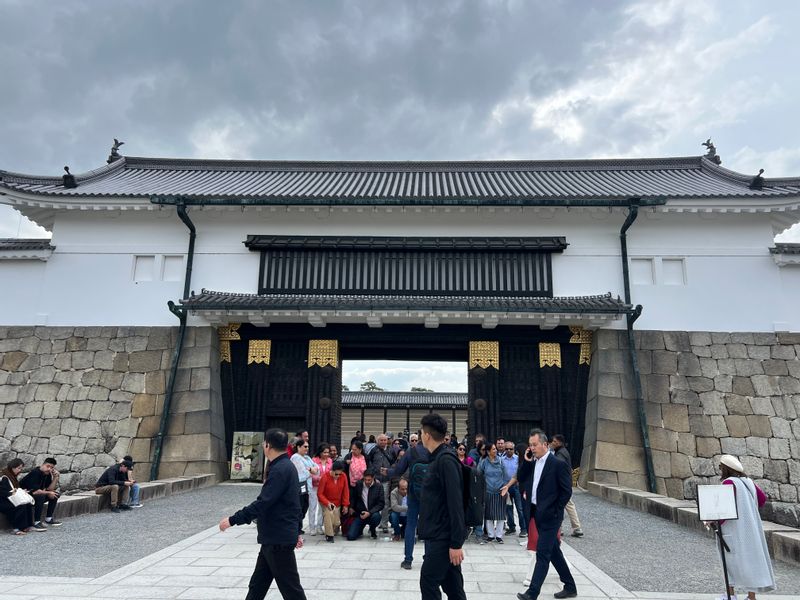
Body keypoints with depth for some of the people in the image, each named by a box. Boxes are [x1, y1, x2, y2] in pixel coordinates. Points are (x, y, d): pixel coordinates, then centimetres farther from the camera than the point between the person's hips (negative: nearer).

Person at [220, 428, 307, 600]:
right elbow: (292, 502, 20)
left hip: (279, 540, -10)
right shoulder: (285, 466, 12)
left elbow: (262, 503, -27)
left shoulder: (279, 470, -21)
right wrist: (295, 531, 26)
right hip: (274, 538, 10)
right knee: (257, 585, 17)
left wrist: (232, 520, -21)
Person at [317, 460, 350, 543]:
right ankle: (329, 536, -14)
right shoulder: (325, 477, -24)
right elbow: (319, 493, -18)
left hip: (337, 503, 3)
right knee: (328, 514, -30)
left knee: (337, 523, 0)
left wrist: (345, 504, -6)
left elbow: (346, 491, -5)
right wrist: (327, 503, -30)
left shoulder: (344, 476, -15)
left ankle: (333, 532, 35)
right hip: (326, 502, -3)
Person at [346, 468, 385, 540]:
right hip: (360, 514, 1)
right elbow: (353, 497, 19)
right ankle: (360, 530, 20)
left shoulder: (379, 487, -5)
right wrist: (351, 507, 4)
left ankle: (372, 530, 0)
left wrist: (369, 512, -21)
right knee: (350, 536, -18)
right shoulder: (358, 485, 0)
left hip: (372, 513, 0)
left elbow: (381, 503, -10)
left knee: (376, 516, -37)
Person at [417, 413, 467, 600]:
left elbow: (455, 503, -22)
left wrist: (456, 542, -22)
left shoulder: (446, 460, -18)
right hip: (437, 535, 9)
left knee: (428, 583, -1)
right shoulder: (438, 458, 11)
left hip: (443, 537, -9)